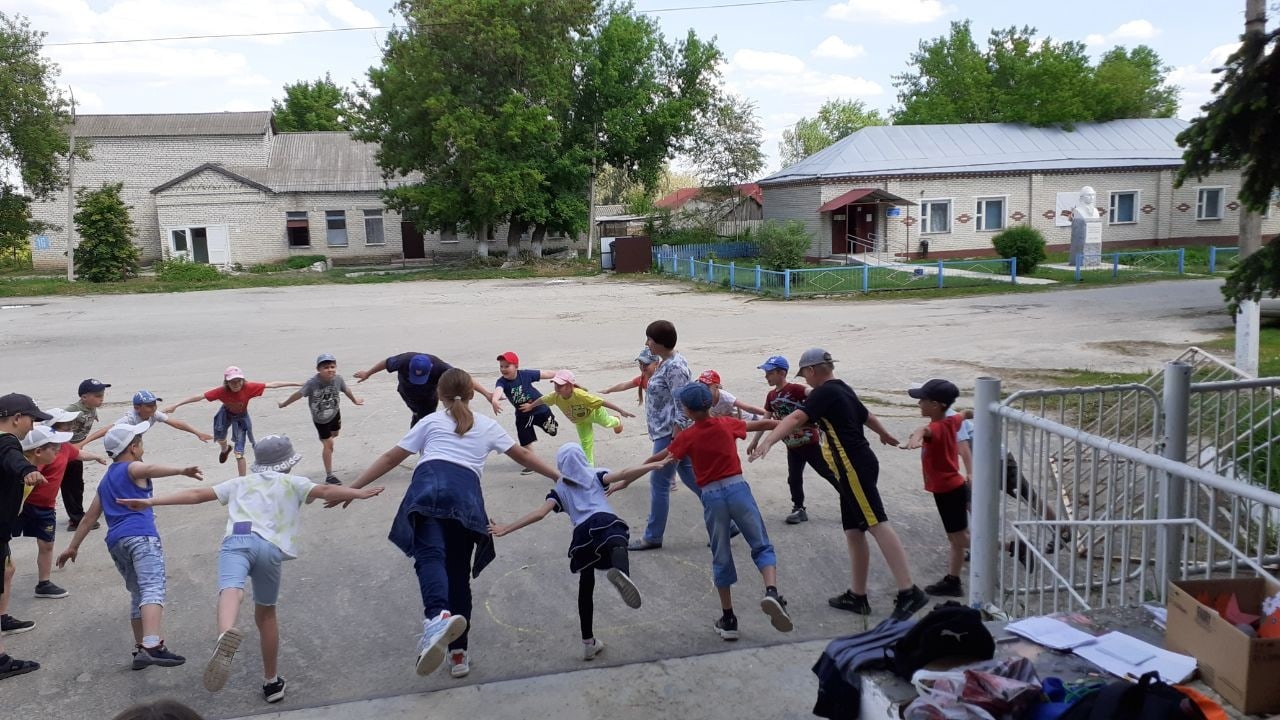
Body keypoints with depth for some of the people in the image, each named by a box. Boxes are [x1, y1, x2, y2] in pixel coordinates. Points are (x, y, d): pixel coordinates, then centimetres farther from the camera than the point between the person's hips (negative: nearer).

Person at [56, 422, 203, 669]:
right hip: (140, 535, -8)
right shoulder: (132, 468, 8)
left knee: (138, 595, 19)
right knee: (153, 590, -22)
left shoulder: (106, 480, 31)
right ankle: (152, 647, -39)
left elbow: (89, 517, 34)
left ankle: (141, 649, 19)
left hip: (115, 542, 8)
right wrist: (182, 471, -34)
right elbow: (151, 469, -17)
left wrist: (73, 547, 43)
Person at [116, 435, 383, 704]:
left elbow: (197, 494, 28)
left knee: (230, 589, -28)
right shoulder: (292, 483, 27)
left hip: (237, 540, 0)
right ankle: (271, 682, 28)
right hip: (270, 546, 0)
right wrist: (358, 493, 4)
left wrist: (151, 501, 32)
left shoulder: (240, 483, 33)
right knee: (266, 613, 18)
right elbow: (325, 491, 9)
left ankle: (226, 636, -62)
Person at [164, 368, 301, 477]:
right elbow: (199, 396, -32)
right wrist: (176, 405, -34)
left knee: (239, 453, -5)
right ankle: (225, 449, 39)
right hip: (226, 414, 2)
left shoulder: (249, 387, -33)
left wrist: (296, 384, -31)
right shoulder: (222, 391, -31)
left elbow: (272, 385, -31)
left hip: (241, 417, -2)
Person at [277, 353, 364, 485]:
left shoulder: (338, 379, -24)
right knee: (328, 444, -3)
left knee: (334, 434, 30)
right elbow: (299, 394, -22)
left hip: (334, 413, 4)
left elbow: (346, 390, -3)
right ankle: (329, 475, 9)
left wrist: (355, 400, 16)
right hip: (319, 418, -4)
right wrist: (284, 404, -7)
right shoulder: (312, 382, -35)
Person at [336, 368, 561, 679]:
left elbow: (391, 458, 24)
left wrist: (352, 488, 28)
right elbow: (523, 456, 35)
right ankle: (458, 653, 11)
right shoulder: (488, 426, 30)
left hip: (429, 485, -2)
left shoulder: (431, 421, 26)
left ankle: (437, 616, -53)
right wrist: (560, 477, 47)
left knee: (430, 554, -23)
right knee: (458, 573, 11)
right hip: (466, 493, 2)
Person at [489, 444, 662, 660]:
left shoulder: (560, 489, 25)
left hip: (583, 533, 2)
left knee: (586, 586, 16)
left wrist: (505, 529, 11)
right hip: (607, 523, -1)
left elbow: (539, 514, 11)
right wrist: (653, 465, 10)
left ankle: (588, 642, 22)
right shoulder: (595, 475, 25)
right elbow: (623, 475, 9)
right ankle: (619, 572, -69)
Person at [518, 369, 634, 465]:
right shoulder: (555, 397, -35)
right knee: (586, 443, 5)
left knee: (606, 422, 29)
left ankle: (616, 421, 65)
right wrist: (530, 406, 5)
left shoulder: (580, 395, -50)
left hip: (594, 412, -3)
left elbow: (602, 401, -46)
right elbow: (542, 399, -13)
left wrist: (621, 411, -45)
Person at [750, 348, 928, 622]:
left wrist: (767, 442, -36)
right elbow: (868, 417, 34)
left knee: (877, 525, -14)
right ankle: (857, 596, 18)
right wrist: (885, 435, 53)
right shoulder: (843, 390, 18)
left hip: (854, 467, -10)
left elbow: (795, 418, -25)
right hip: (856, 468, 10)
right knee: (853, 532, 12)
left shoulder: (825, 393, -11)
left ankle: (909, 592, -17)